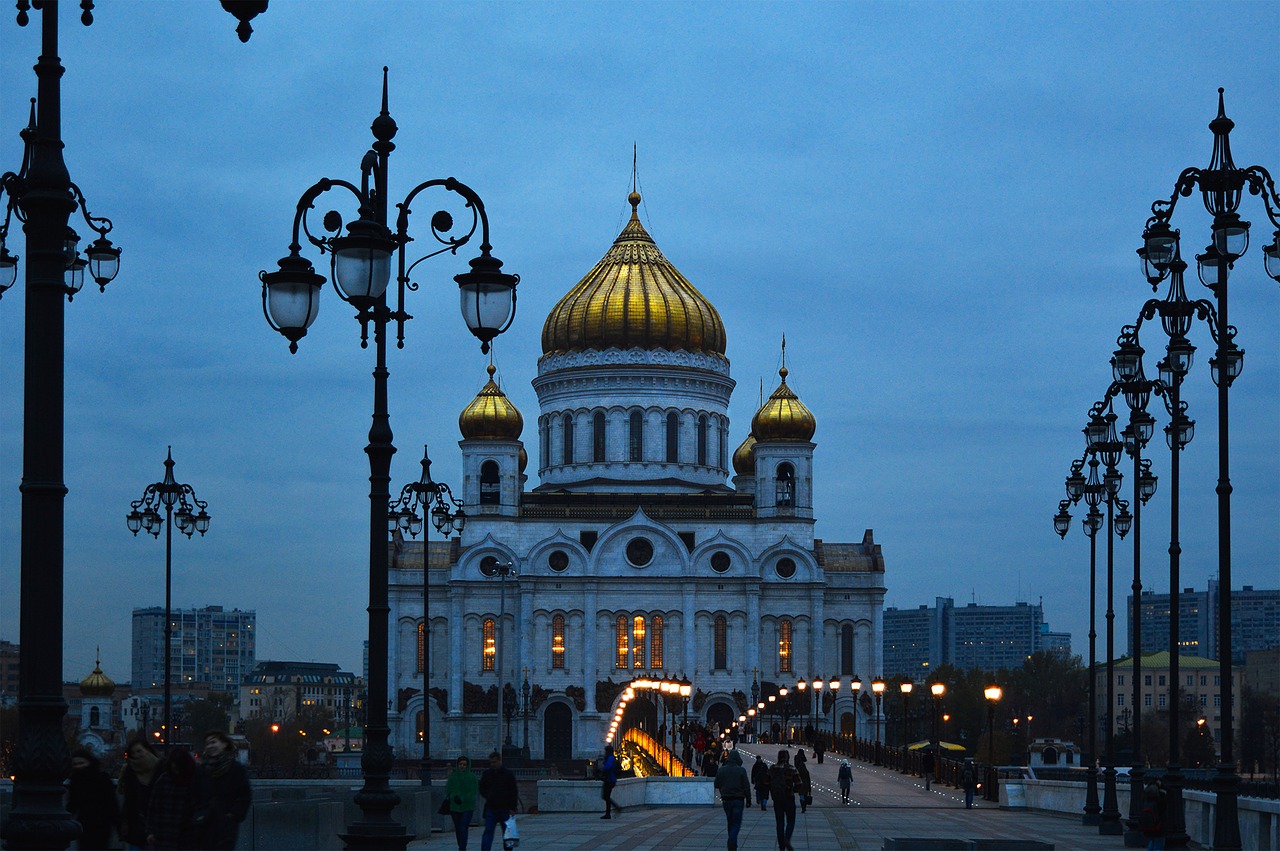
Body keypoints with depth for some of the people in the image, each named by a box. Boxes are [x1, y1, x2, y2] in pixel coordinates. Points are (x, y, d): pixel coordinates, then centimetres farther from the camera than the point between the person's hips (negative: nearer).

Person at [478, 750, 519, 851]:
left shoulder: (508, 774, -2)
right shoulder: (487, 773, 7)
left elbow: (514, 792, -2)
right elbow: (482, 789, 18)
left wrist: (512, 808, -8)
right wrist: (488, 796, -3)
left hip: (505, 809, -2)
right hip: (491, 808, 2)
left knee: (507, 832, 8)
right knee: (488, 831, -9)